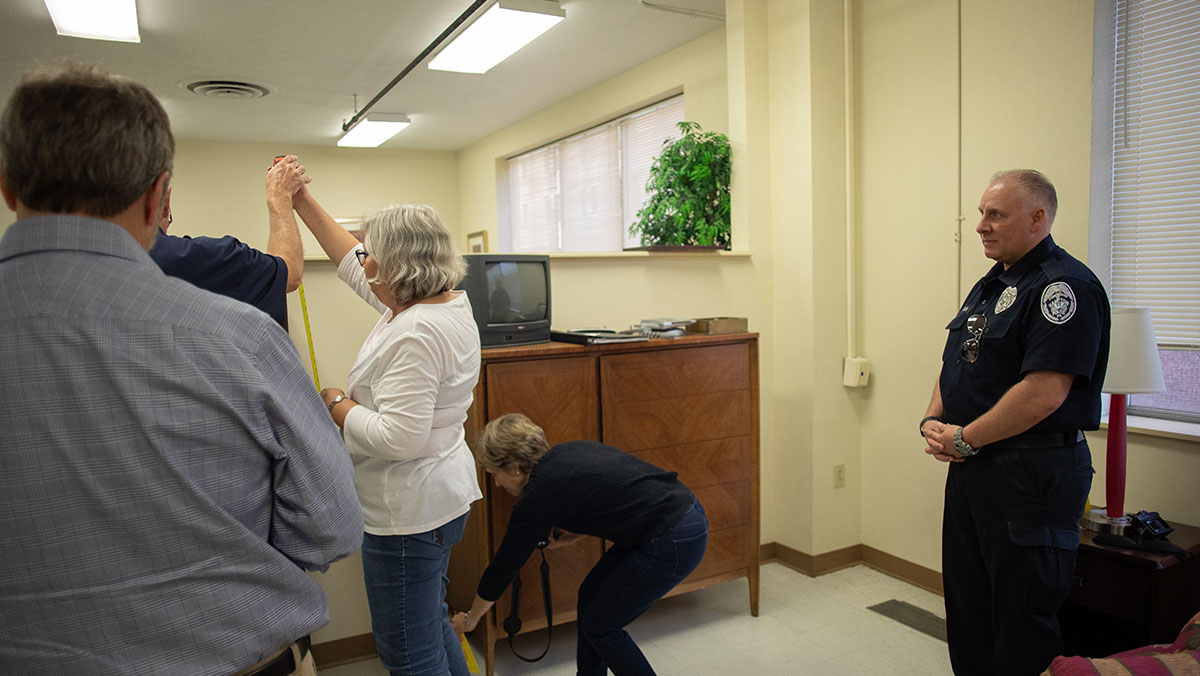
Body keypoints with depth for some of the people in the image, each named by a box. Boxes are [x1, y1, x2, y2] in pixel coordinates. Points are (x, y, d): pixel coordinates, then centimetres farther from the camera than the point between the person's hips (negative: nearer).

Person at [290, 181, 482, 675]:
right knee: (432, 626, 25)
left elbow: (397, 438, -30)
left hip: (408, 513, -11)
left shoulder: (417, 333, -25)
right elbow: (352, 264, 19)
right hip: (434, 499, 11)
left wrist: (338, 406, -13)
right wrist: (302, 201, 23)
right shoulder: (440, 300, 5)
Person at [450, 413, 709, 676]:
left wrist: (470, 619, 16)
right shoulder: (566, 453, 11)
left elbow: (503, 566, 2)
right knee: (591, 596, 17)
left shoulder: (539, 493, -10)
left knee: (601, 625, 8)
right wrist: (569, 534, 15)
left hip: (674, 540, -9)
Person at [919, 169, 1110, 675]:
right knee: (967, 605, 19)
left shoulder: (1065, 286, -15)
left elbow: (1044, 393, -24)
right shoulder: (990, 286, 15)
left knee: (1023, 620, 4)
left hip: (1032, 475, -9)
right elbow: (954, 367, 19)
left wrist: (964, 439, -16)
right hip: (971, 466, 9)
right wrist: (934, 422, 2)